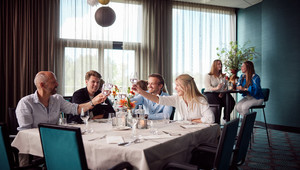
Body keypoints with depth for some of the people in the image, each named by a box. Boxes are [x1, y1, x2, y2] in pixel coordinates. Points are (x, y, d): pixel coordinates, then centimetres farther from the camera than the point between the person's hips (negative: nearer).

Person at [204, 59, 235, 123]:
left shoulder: (223, 76, 22)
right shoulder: (208, 76, 5)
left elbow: (226, 87, 14)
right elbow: (207, 87, -8)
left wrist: (223, 93, -8)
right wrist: (216, 88, -26)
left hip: (221, 95, 5)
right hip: (210, 94, -4)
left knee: (231, 101, -25)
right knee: (217, 103, -36)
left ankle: (226, 118, -8)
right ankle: (216, 123, -27)